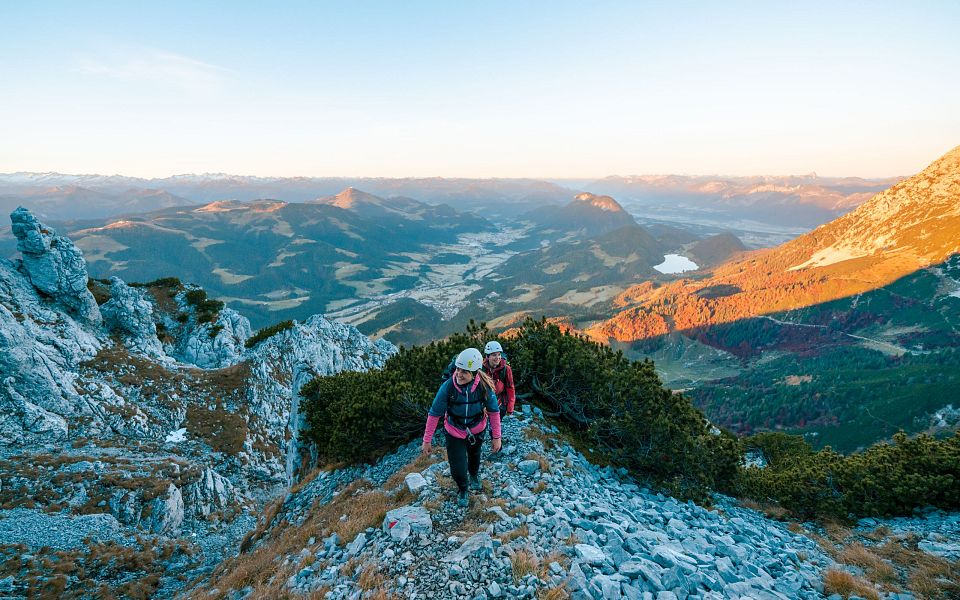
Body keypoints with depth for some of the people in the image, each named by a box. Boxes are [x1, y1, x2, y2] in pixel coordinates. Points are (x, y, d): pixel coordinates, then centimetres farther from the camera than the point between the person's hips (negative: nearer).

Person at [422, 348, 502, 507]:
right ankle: (462, 489, 36)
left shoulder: (484, 386, -28)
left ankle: (474, 475, 65)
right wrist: (427, 440, -14)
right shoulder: (448, 386, -31)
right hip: (454, 433, -2)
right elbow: (434, 414, -20)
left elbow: (494, 411, -13)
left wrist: (496, 437, -9)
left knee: (474, 456, 29)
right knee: (458, 469, -1)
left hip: (477, 431, 2)